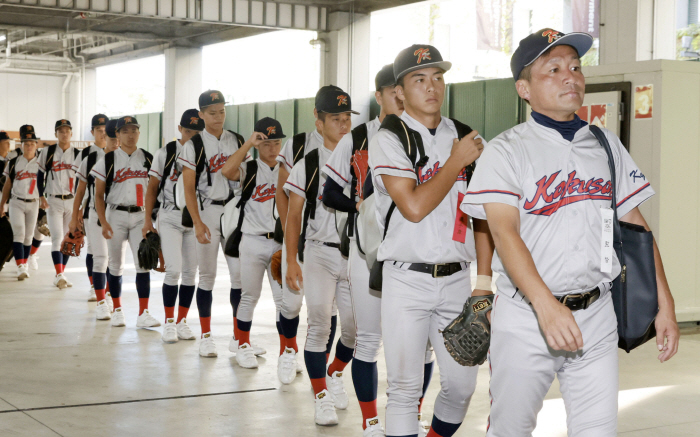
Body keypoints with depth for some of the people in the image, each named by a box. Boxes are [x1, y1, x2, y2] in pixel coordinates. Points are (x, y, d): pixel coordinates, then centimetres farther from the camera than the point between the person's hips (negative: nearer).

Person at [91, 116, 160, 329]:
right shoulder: (108, 160, 1)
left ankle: (143, 314, -7)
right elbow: (99, 195, 1)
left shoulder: (148, 159, 7)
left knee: (144, 263, -8)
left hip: (141, 216, 1)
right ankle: (117, 310, 21)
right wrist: (103, 222, -8)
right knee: (116, 265, 6)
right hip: (116, 215, -1)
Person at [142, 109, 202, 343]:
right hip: (170, 217, -3)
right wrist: (147, 220, -1)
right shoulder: (165, 153, -1)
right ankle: (169, 322, 3)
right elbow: (152, 189, 3)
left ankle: (182, 321, 18)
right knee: (173, 269, -11)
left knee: (190, 272, 6)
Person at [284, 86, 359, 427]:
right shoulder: (307, 165, 1)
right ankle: (322, 396, 6)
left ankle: (334, 374, 32)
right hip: (320, 252, -2)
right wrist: (291, 262, -3)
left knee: (355, 326, 2)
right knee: (319, 324, -8)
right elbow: (293, 217, 4)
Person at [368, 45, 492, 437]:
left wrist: (484, 283, 5)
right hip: (407, 280, -4)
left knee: (462, 384, 7)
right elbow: (414, 207, -16)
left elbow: (481, 216, 11)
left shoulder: (467, 139, 10)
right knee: (406, 387, -1)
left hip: (457, 279, 4)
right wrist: (457, 161, -8)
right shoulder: (390, 139, -4)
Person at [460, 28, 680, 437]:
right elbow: (504, 232, -16)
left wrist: (664, 305, 7)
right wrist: (545, 304, -30)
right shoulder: (507, 150, -4)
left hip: (597, 316, 3)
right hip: (525, 316, -3)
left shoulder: (606, 145, 11)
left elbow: (635, 226, 13)